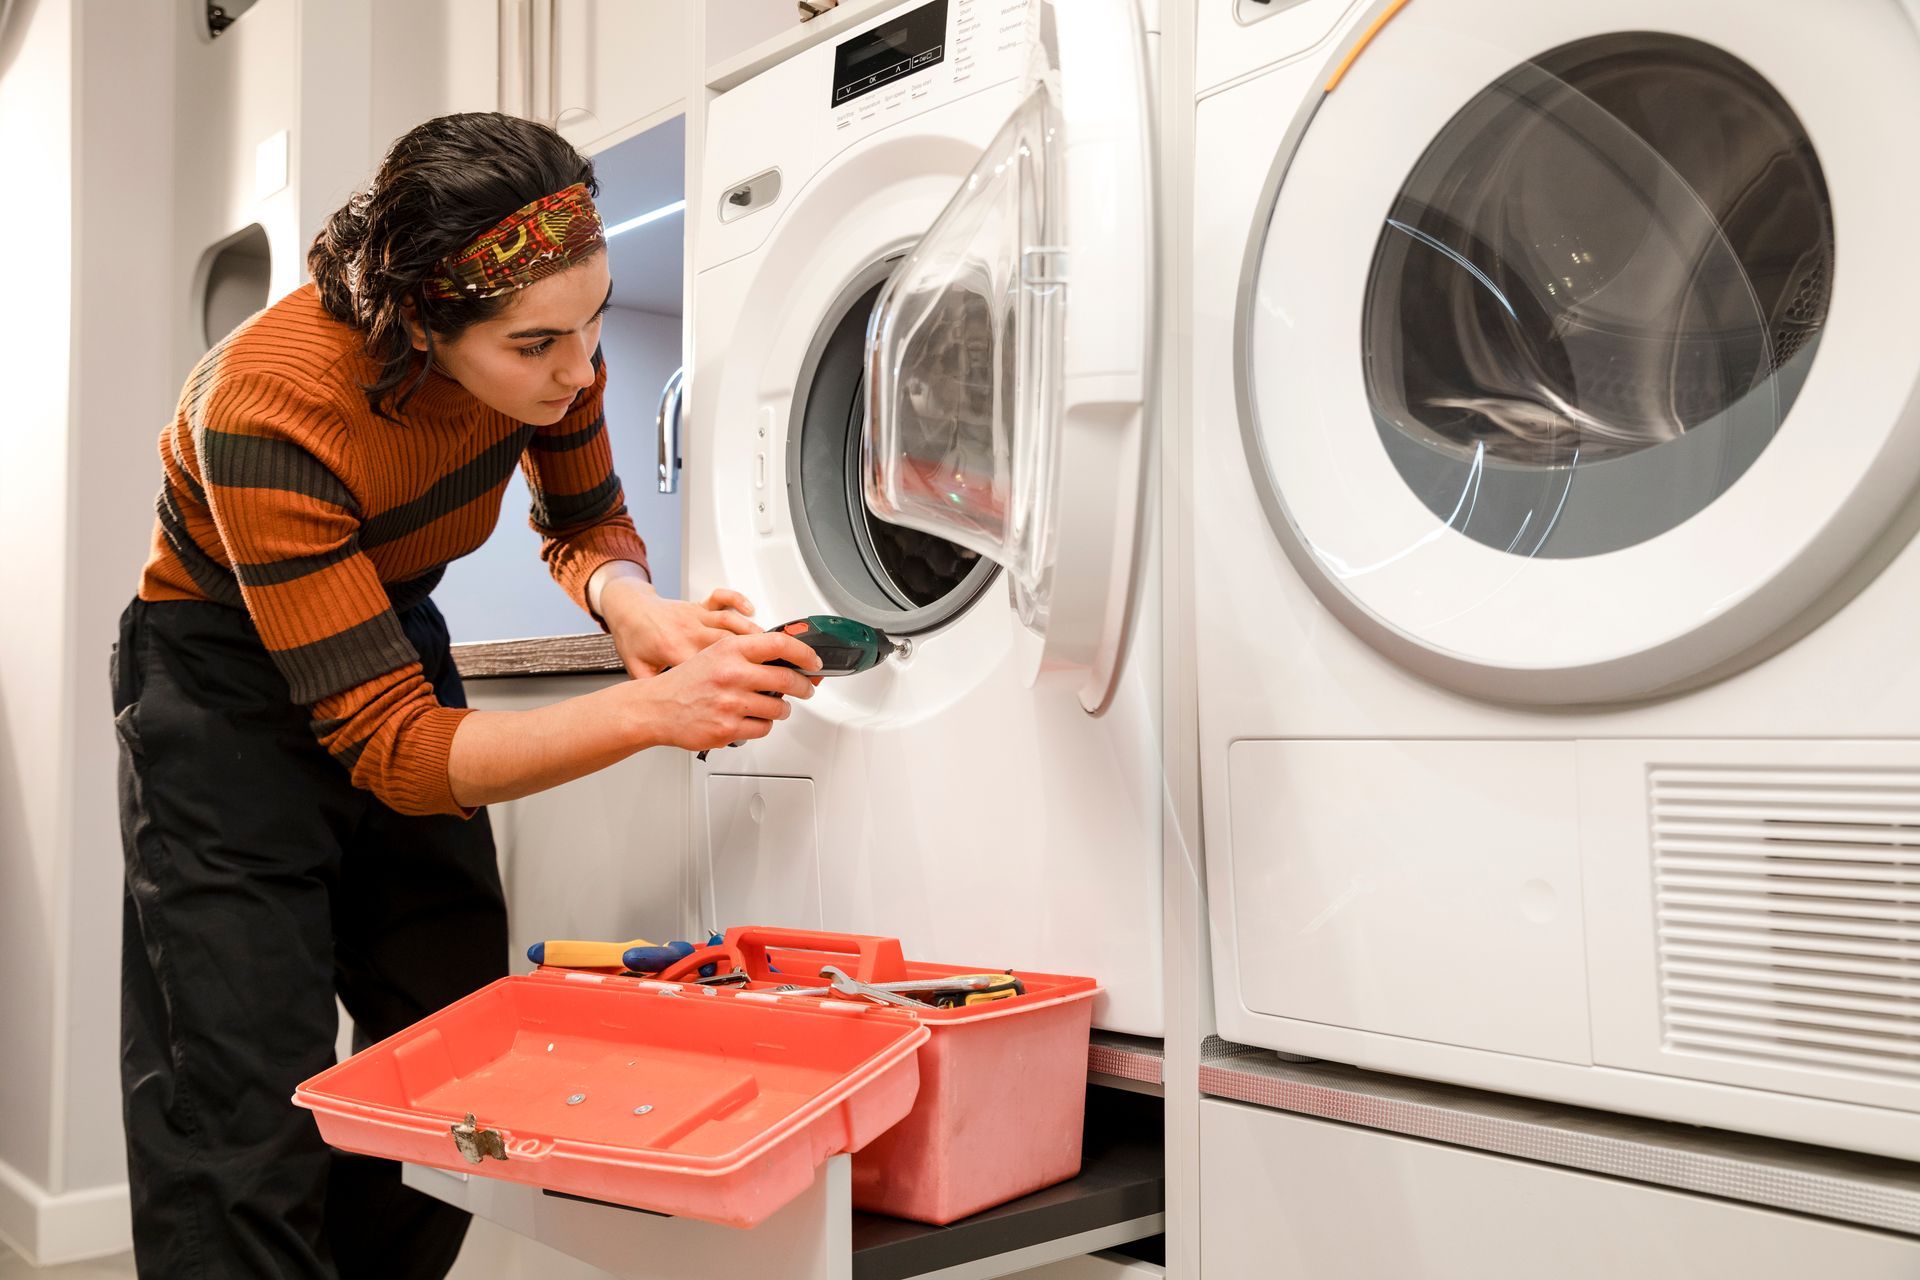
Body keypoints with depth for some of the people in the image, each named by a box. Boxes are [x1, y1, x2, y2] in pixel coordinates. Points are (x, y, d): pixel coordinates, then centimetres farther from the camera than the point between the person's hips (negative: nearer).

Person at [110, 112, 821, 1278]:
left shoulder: (547, 347, -20)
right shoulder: (273, 413, -35)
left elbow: (591, 526, -1)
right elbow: (389, 746, -33)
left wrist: (624, 596, -27)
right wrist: (653, 712, -45)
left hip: (397, 638, 6)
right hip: (231, 685, -5)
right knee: (254, 1122, -8)